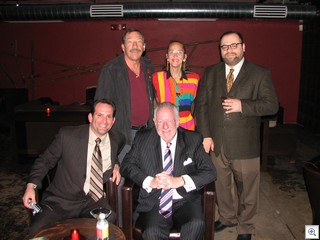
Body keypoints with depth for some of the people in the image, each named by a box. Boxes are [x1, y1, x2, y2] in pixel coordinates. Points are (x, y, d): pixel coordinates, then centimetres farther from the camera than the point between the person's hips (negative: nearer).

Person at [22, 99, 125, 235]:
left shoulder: (118, 140, 1)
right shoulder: (67, 135, -10)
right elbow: (45, 161, 1)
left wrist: (116, 165, 4)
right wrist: (31, 185, -13)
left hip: (93, 200, 2)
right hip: (61, 201, -2)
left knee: (110, 221, -27)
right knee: (37, 231, -25)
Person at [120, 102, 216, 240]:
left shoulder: (193, 140, 6)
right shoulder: (142, 139, 9)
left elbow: (209, 171, 0)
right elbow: (127, 165, 5)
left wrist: (180, 181, -14)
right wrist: (150, 181, -11)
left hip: (186, 202, 1)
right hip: (154, 203, 0)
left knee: (196, 224, -29)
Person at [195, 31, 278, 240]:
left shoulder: (260, 74, -2)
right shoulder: (210, 73, 8)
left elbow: (272, 105, -7)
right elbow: (201, 104, 4)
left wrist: (242, 105, -21)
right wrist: (205, 135, -5)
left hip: (245, 145, -3)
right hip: (216, 143, 3)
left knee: (247, 189, 11)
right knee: (220, 185, 19)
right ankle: (227, 217, 44)